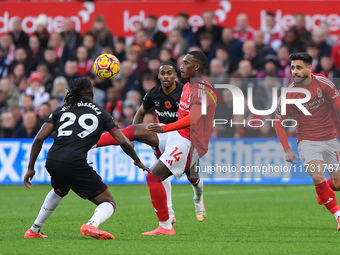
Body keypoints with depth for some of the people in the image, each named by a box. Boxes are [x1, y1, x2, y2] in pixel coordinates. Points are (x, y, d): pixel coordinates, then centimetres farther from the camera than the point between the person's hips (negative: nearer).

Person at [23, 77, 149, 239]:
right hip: (75, 163, -5)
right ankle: (91, 225, -29)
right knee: (108, 203, 4)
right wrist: (137, 161, 25)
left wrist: (31, 168, 18)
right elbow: (123, 142, 8)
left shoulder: (61, 110, 21)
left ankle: (34, 231, 41)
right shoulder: (100, 114, 14)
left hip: (52, 161, 5)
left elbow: (39, 138, 11)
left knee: (60, 190, 40)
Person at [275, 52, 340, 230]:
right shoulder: (288, 93, -10)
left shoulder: (323, 83, -9)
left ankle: (323, 193, 40)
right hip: (307, 141, -2)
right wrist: (287, 150, -2)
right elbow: (278, 122, 1)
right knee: (318, 177, -23)